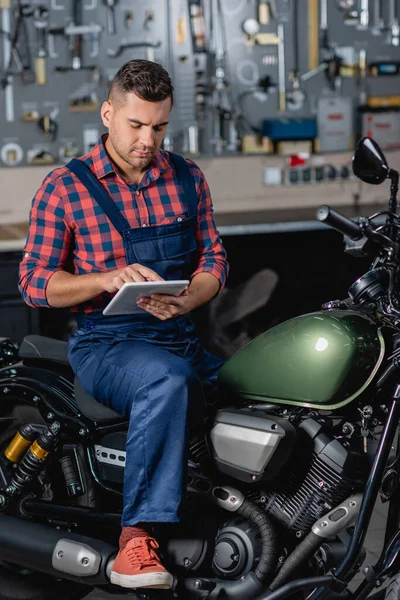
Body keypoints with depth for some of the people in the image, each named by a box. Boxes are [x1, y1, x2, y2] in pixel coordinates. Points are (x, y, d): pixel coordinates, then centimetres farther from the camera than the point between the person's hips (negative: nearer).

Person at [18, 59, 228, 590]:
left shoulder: (187, 178, 12)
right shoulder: (64, 188, -1)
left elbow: (214, 260, 11)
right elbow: (35, 283, -3)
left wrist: (185, 300, -12)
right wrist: (109, 279, -20)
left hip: (180, 338, 5)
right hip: (105, 343, -5)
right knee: (166, 380, -38)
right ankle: (136, 541, -36)